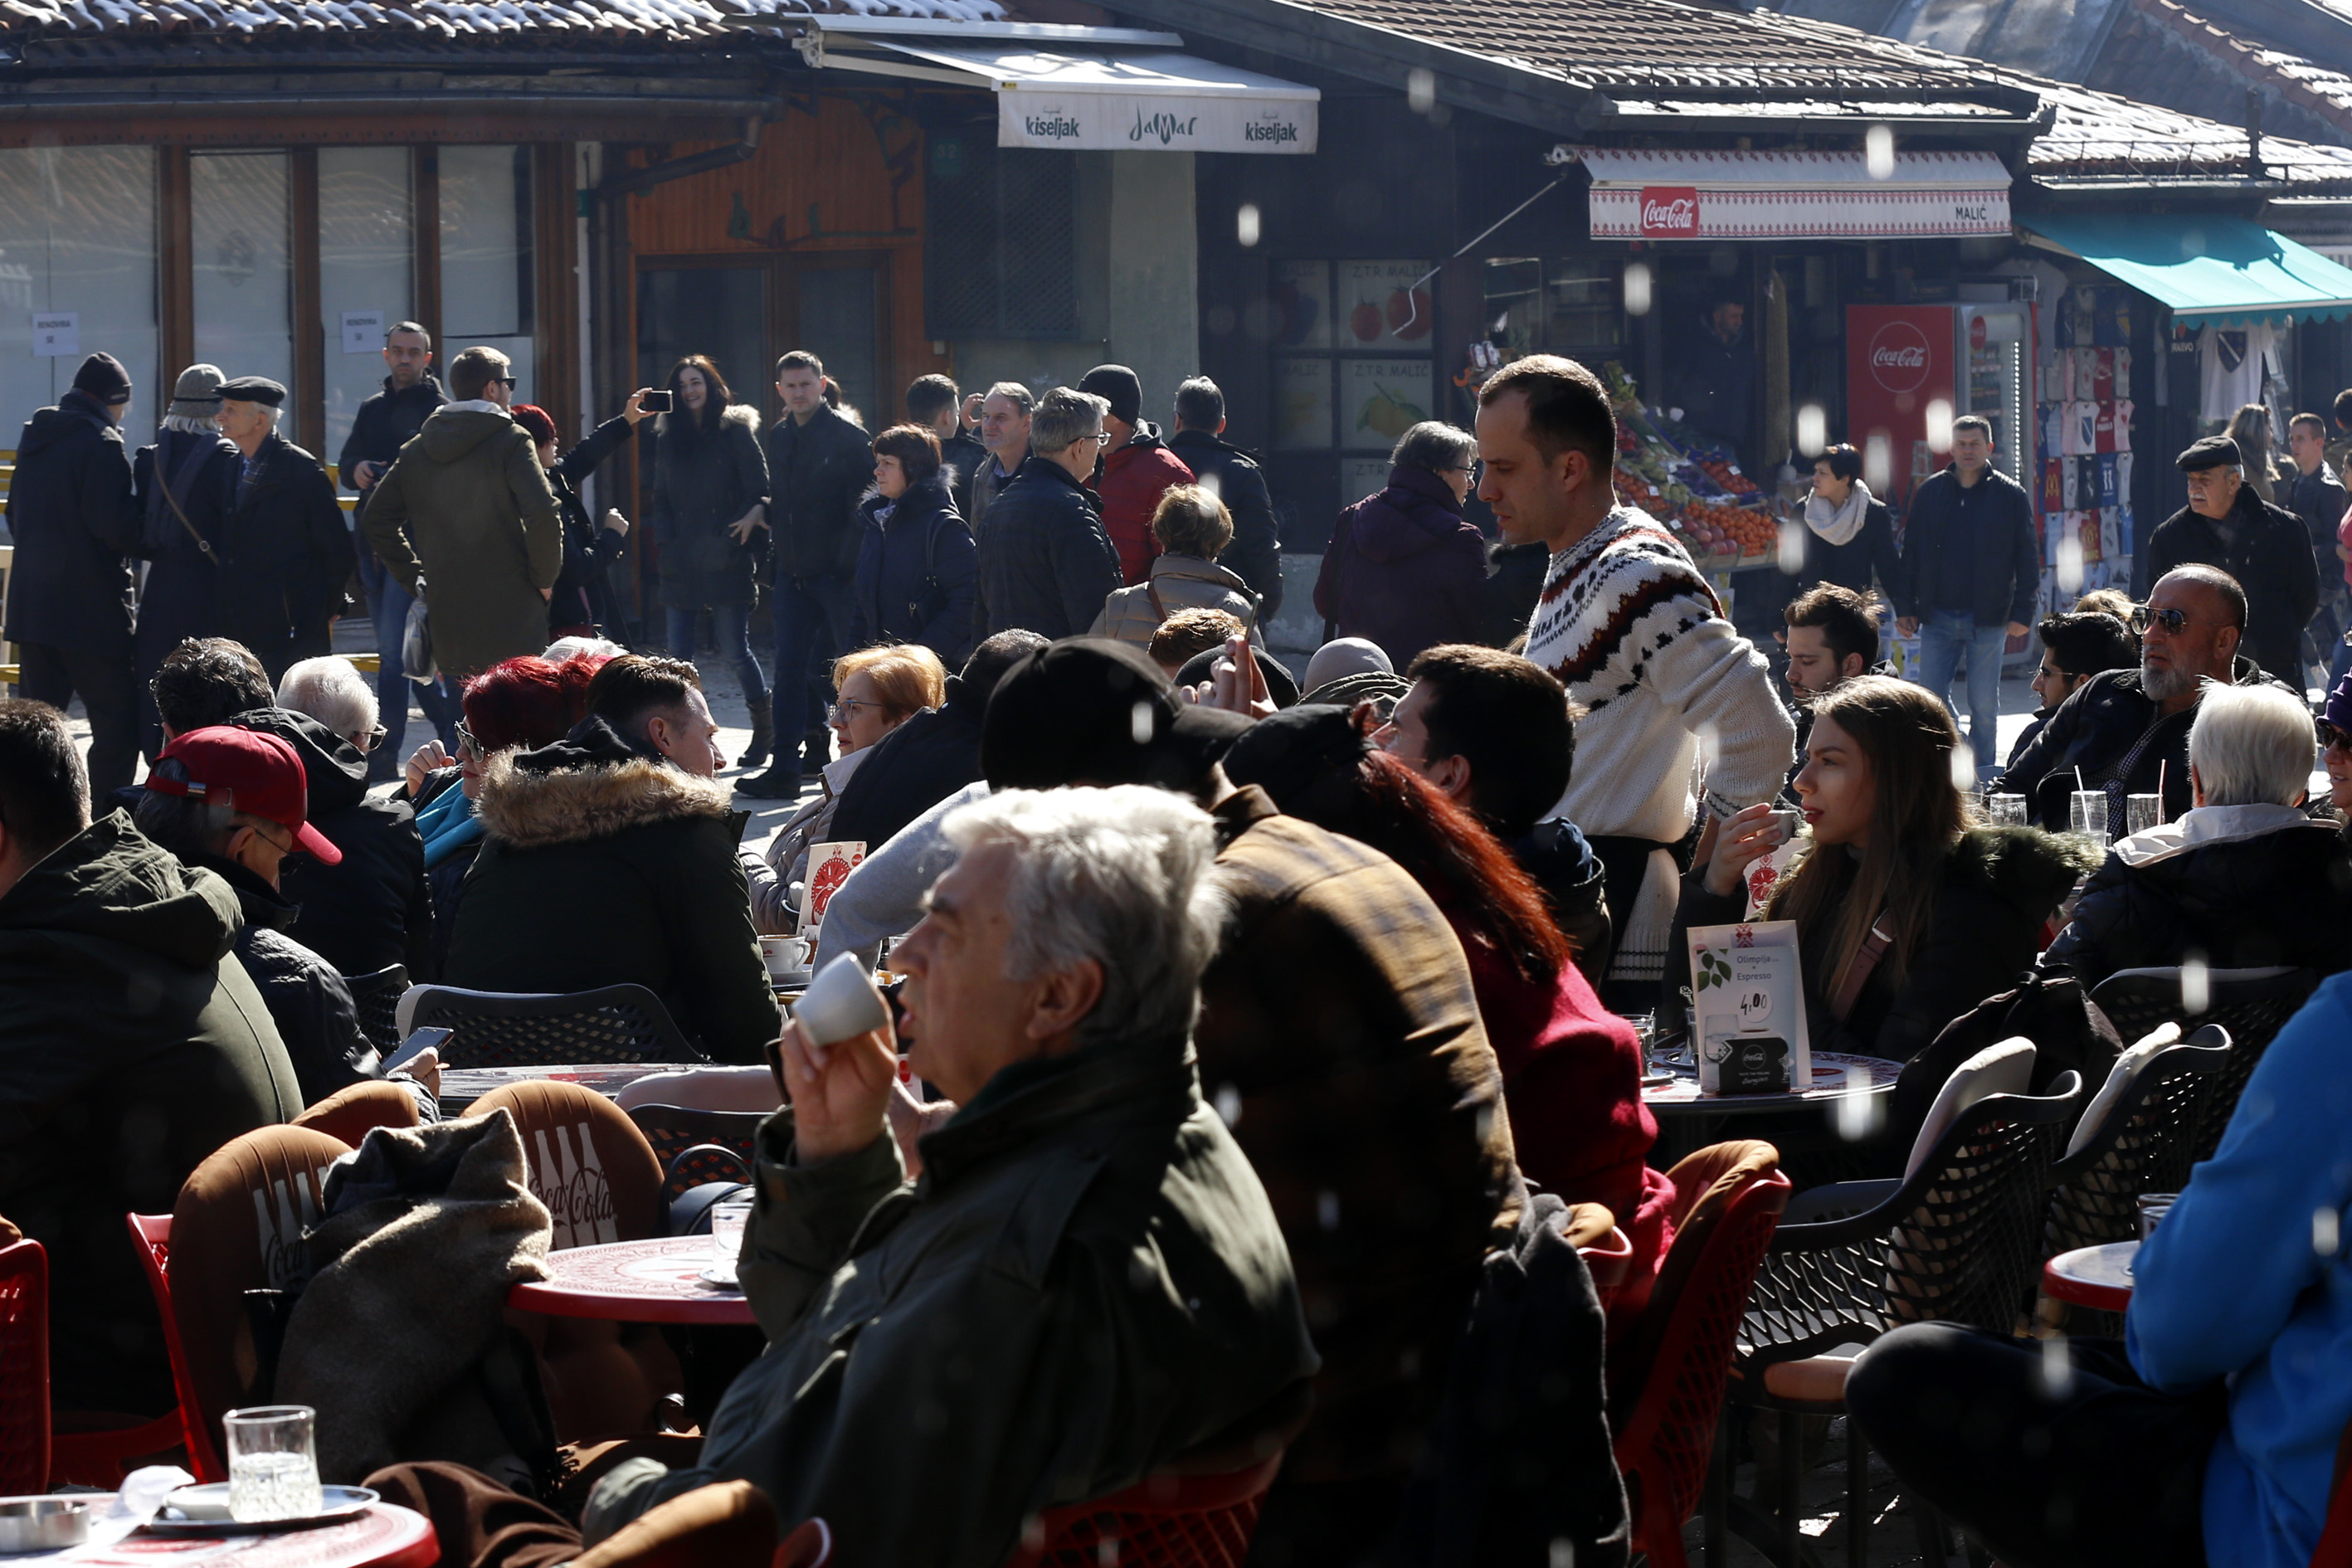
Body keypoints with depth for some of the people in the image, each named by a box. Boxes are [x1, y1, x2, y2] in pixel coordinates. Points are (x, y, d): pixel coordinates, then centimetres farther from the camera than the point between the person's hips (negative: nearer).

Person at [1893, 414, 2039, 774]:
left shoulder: (2010, 495, 0)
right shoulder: (1930, 492, 8)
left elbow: (2027, 558, 1)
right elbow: (1911, 553, 10)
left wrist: (2021, 612, -7)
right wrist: (1905, 607, 4)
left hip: (1988, 619, -2)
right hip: (1938, 616, 2)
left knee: (1984, 706, 3)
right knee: (1932, 697, 0)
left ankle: (1980, 777, 13)